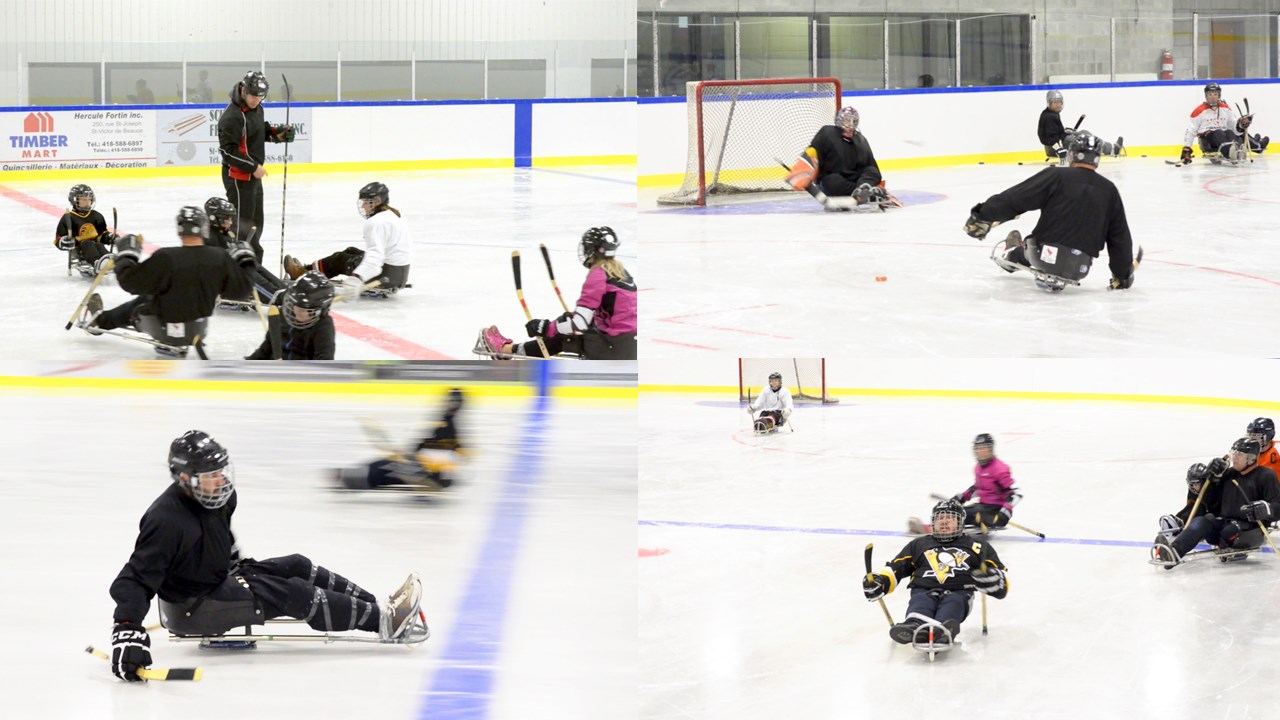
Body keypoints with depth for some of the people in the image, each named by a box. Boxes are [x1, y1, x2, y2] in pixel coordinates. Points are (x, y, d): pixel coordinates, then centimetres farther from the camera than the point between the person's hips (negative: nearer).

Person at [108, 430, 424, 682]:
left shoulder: (220, 497, -2)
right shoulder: (166, 521, -30)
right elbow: (134, 581, -34)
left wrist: (238, 566, 34)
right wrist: (127, 631, -46)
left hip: (220, 578, 10)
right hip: (190, 609, -10)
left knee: (298, 567, 1)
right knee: (292, 594, -15)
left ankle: (383, 608, 2)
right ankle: (383, 620, -11)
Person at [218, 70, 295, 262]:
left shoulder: (256, 107, 6)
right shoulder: (233, 116, -23)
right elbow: (229, 150, -25)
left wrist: (277, 133, 4)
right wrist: (253, 167, -23)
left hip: (253, 175, 10)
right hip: (238, 176, -10)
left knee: (255, 223, 18)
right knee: (242, 225, -10)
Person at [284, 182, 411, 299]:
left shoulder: (376, 222, -20)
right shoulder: (395, 215, 12)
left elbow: (375, 256, -32)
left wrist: (357, 279, -44)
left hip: (386, 275, -9)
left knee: (339, 259, 8)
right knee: (351, 252, 24)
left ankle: (302, 272, 28)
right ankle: (310, 269, 36)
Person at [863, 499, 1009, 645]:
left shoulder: (976, 546, 25)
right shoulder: (919, 544, 31)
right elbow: (894, 568, 25)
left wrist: (993, 580, -8)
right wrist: (878, 581, 2)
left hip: (958, 593, -1)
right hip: (924, 591, 1)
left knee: (953, 602, -37)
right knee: (920, 602, -35)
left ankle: (942, 631, -70)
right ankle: (914, 626, -69)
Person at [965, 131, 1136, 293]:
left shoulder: (1056, 176, -7)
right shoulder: (1109, 190, 4)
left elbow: (1016, 198, -10)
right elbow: (1120, 236, 9)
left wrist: (984, 217, -6)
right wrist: (1123, 274, 19)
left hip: (1045, 256, -2)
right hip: (1079, 269, 2)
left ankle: (1013, 256, 52)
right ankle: (1057, 277, 17)